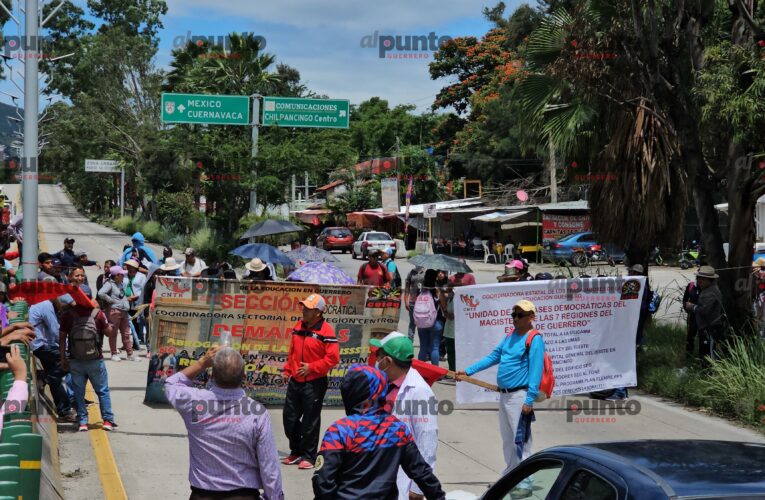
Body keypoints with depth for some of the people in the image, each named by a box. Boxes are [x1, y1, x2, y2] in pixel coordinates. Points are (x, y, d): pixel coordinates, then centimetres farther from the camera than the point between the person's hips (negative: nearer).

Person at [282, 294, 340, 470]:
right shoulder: (299, 326, 8)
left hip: (314, 383, -7)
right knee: (290, 417, 12)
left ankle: (308, 457, 13)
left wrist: (312, 368, -17)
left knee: (310, 421, 2)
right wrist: (288, 370, 13)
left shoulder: (326, 330, -14)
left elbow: (333, 358, -16)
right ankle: (296, 452, 28)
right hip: (295, 381, 7)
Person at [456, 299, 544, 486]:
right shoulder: (510, 336, 15)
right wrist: (468, 371, 16)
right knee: (507, 439, 16)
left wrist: (529, 400, -22)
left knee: (521, 440, -8)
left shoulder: (534, 339, -11)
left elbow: (536, 371, -17)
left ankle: (525, 482, -5)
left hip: (520, 395, -9)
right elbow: (493, 357, 20)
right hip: (504, 394, 9)